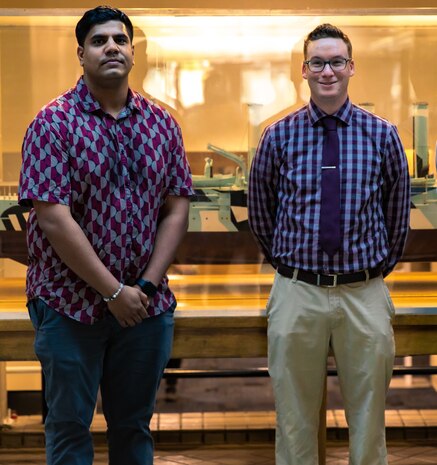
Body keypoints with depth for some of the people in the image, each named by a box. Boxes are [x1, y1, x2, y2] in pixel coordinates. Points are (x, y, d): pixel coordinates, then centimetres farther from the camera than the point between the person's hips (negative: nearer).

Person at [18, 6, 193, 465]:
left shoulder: (161, 124, 5)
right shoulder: (53, 123, -8)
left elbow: (176, 209, 4)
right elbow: (53, 220, -15)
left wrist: (147, 284, -8)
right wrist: (114, 292, -16)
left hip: (146, 305, 4)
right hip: (70, 304, -4)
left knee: (134, 426, 14)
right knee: (69, 427, 6)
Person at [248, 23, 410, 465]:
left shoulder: (382, 135, 1)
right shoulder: (279, 136, 0)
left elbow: (397, 211, 11)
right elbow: (259, 209, 12)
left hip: (365, 295, 0)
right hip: (297, 292, 0)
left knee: (368, 415, 9)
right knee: (295, 415, 8)